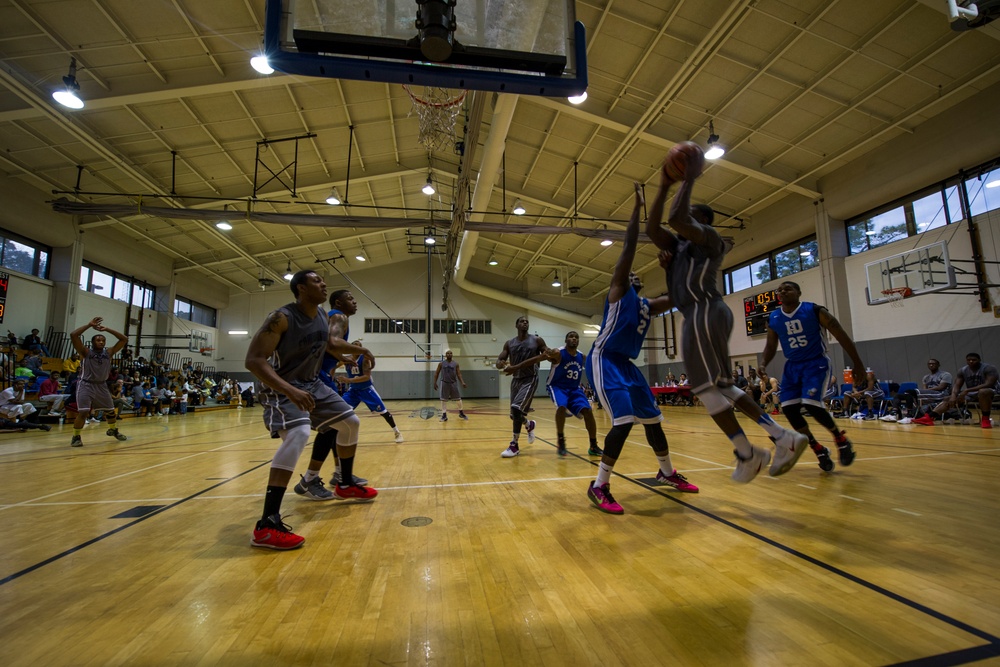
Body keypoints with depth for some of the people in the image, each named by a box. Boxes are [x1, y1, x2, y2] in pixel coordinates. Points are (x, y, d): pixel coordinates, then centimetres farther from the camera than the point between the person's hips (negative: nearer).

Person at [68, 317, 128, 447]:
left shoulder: (109, 352, 3)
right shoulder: (85, 351, -8)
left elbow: (124, 339, 0)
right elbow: (73, 335, -20)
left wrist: (107, 329, -5)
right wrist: (89, 325, -17)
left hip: (102, 385, 5)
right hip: (86, 385, -5)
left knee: (111, 410, 15)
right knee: (83, 412, -14)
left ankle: (113, 430, 37)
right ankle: (76, 437, 3)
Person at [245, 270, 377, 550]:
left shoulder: (323, 316, 1)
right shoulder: (281, 318, -23)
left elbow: (330, 343, 22)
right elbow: (253, 360, -30)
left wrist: (358, 349, 12)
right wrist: (290, 391, -41)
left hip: (313, 384, 9)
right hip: (282, 388, -8)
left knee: (350, 422, 10)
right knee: (299, 433, -33)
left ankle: (346, 485, 30)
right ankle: (267, 525, -28)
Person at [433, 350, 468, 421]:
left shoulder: (456, 364, 2)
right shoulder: (441, 363, 1)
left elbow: (459, 374, 1)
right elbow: (437, 373, 7)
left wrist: (462, 382, -11)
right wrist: (435, 383, 0)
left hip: (453, 383, 1)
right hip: (444, 383, -1)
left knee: (458, 399, 3)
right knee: (443, 400, 1)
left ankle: (461, 413, 20)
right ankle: (444, 415, 11)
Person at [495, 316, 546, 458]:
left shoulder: (537, 340, -2)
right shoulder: (509, 344, 4)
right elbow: (499, 361, 0)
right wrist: (500, 363, -25)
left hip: (530, 379, -4)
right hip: (516, 379, 4)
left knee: (516, 409, -21)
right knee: (515, 414, 9)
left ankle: (514, 445, -9)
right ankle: (529, 424, 45)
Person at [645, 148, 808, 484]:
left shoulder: (709, 239, -2)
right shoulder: (678, 245, 23)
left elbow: (675, 218, -19)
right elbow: (651, 228, 14)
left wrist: (689, 179, -7)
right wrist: (664, 187, 18)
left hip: (705, 313, -10)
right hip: (701, 316, 10)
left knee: (706, 386, -7)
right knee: (720, 385, 13)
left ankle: (748, 453, 4)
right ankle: (784, 437, 15)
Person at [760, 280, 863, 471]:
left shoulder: (815, 311, -11)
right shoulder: (773, 319, 0)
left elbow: (842, 337, -6)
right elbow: (771, 345, 12)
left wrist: (858, 364, -5)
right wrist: (763, 363, -7)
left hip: (816, 363, -5)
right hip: (792, 366, 5)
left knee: (811, 404, -21)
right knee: (789, 409, -6)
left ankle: (841, 440, 9)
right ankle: (819, 450, 13)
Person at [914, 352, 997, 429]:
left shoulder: (989, 368, -15)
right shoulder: (963, 370, 2)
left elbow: (989, 384, -27)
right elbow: (957, 385, -2)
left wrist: (967, 390, -32)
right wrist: (953, 396, -22)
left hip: (991, 392, -6)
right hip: (971, 393, 6)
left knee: (983, 392, -41)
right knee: (948, 399, -9)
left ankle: (985, 419, -27)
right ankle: (928, 418, -26)